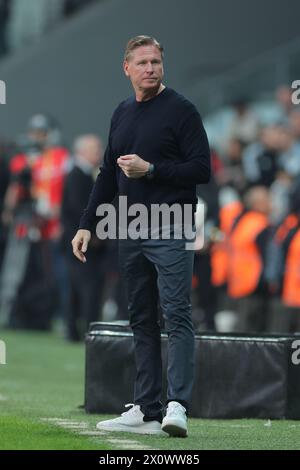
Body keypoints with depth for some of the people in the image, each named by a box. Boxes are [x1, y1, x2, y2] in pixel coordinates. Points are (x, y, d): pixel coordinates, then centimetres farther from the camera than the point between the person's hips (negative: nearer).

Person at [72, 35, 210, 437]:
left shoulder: (180, 110, -4)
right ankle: (146, 411, 9)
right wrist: (86, 225, 17)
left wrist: (151, 169, -15)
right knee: (141, 321, 7)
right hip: (131, 233, 7)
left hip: (170, 231, -7)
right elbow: (108, 175, 22)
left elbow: (202, 169, -9)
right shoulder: (122, 114, 16)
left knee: (176, 315, -13)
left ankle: (178, 406, -18)